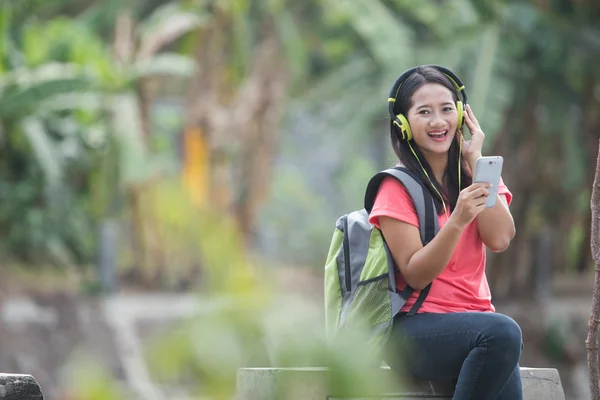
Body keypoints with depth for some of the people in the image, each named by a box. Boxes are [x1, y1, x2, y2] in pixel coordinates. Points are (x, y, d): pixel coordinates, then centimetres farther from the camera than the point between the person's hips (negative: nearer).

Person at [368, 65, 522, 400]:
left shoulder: (476, 176, 13)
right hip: (414, 329, -4)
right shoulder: (397, 187, -1)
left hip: (474, 317, 4)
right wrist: (457, 221, -24)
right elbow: (416, 275, -10)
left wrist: (476, 161, -4)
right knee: (502, 332, -34)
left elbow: (500, 239, -6)